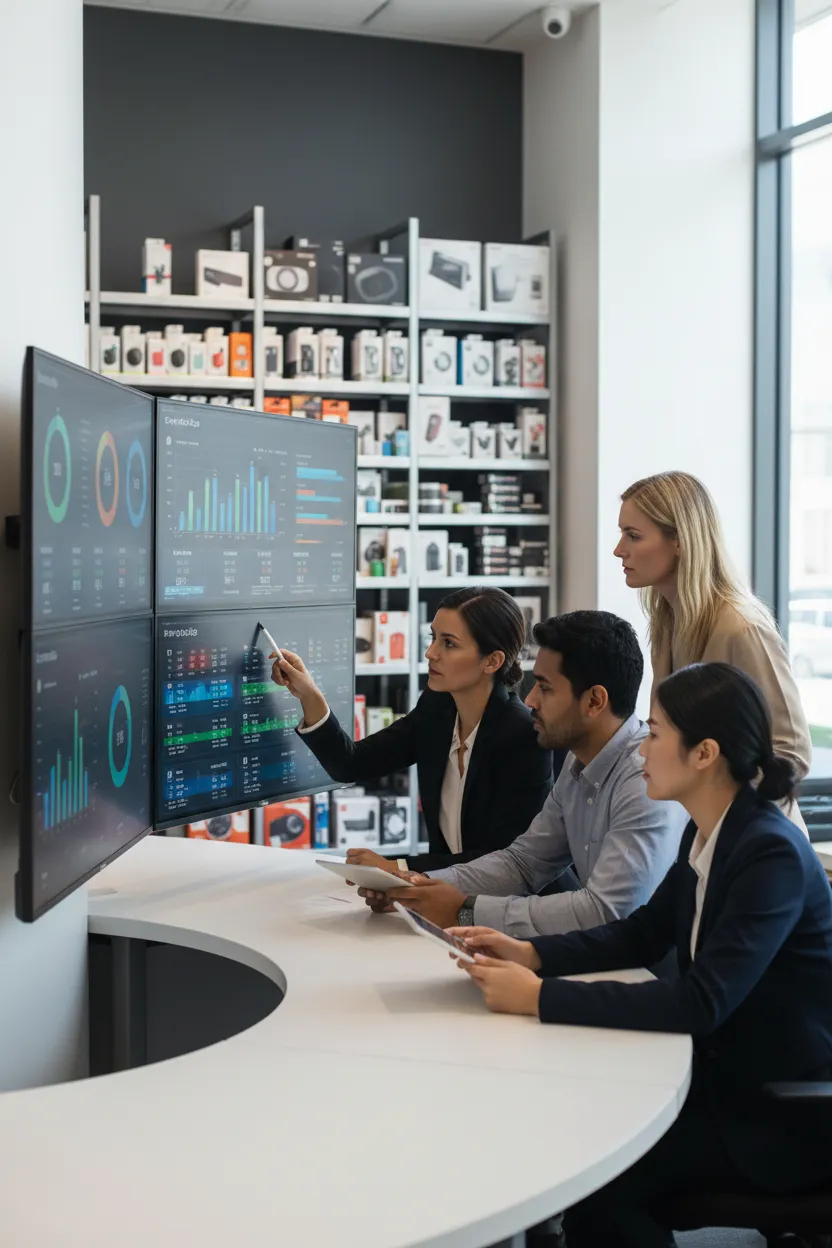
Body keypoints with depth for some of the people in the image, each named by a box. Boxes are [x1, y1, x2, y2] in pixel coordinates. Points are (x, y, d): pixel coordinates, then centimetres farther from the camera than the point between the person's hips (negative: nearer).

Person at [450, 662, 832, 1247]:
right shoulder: (707, 834, 2)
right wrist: (530, 953, -3)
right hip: (728, 1073, 8)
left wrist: (540, 997, -30)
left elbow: (698, 1002, -31)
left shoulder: (773, 854, -25)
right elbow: (643, 934, 13)